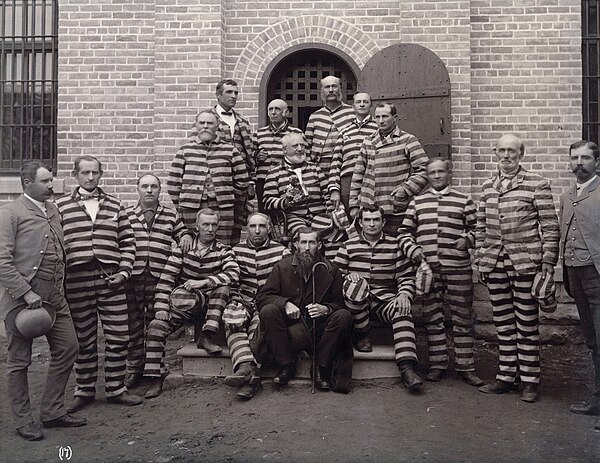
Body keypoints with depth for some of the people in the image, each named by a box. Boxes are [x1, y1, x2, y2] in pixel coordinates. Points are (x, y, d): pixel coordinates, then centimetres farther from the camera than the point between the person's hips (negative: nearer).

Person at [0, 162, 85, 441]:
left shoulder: (52, 211, 14)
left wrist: (60, 288, 12)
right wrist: (26, 293, -19)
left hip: (54, 297, 7)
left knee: (67, 349, 8)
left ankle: (52, 412, 23)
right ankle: (23, 421, 20)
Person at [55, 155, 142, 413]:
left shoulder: (115, 206, 11)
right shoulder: (60, 206, 6)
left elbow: (128, 242, 10)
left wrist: (123, 271, -1)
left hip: (111, 279, 2)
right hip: (77, 281, -1)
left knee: (118, 338, 3)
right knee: (84, 340, 9)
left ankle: (115, 390, 19)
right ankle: (85, 391, 25)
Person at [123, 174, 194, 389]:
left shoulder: (170, 215, 11)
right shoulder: (125, 215, 10)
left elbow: (182, 232, 18)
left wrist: (186, 236, -6)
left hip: (159, 277, 0)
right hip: (132, 276, 0)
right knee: (133, 323, 5)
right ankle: (134, 368, 18)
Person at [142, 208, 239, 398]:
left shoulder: (224, 251, 0)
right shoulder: (182, 248, -1)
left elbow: (233, 273, -20)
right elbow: (165, 280, -5)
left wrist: (204, 282, -31)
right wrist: (161, 309, -16)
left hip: (209, 302, 0)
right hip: (182, 302, 1)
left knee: (223, 287, -29)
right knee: (156, 326, -21)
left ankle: (206, 336, -22)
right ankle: (155, 378, -10)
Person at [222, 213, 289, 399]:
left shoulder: (281, 252, 7)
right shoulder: (236, 251, 14)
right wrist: (235, 301, -6)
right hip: (243, 302, 2)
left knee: (259, 323, -33)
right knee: (231, 319, -30)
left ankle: (246, 371, -32)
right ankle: (247, 367, -45)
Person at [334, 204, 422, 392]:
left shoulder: (395, 245, 10)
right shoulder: (349, 246, 10)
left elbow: (406, 277, 8)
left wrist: (404, 295, -11)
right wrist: (348, 277, -15)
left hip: (385, 299, 1)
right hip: (356, 300, 0)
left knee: (403, 312, -30)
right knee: (356, 285, -34)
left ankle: (407, 368, -34)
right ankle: (362, 335, -13)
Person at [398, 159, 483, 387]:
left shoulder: (464, 200, 8)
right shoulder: (417, 201, 12)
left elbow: (476, 227, 8)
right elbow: (405, 230, 11)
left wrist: (467, 239, -12)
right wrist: (412, 249, -5)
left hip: (458, 267, -1)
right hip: (426, 267, 2)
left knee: (462, 318, 3)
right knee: (432, 317, 8)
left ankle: (465, 367, 13)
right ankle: (437, 365, 19)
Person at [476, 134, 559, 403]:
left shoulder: (537, 184, -2)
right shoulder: (487, 187, 12)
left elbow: (550, 226, -3)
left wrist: (548, 262, -8)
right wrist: (480, 259, 11)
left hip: (525, 263, -4)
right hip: (494, 264, 5)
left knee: (527, 324, 3)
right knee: (502, 323, 11)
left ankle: (530, 381, 15)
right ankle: (506, 376, 22)